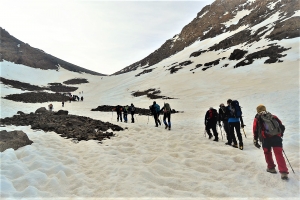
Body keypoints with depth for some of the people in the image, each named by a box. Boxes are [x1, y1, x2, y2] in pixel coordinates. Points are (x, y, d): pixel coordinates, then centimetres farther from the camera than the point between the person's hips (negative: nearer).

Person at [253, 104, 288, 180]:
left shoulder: (257, 119, 13)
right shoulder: (273, 116, 21)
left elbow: (255, 131, 6)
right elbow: (282, 126, 19)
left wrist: (255, 141, 11)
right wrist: (280, 134, 33)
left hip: (266, 138, -2)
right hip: (277, 137, 2)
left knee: (267, 153, 19)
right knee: (279, 154, 2)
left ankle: (271, 167, 30)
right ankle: (283, 172, -6)